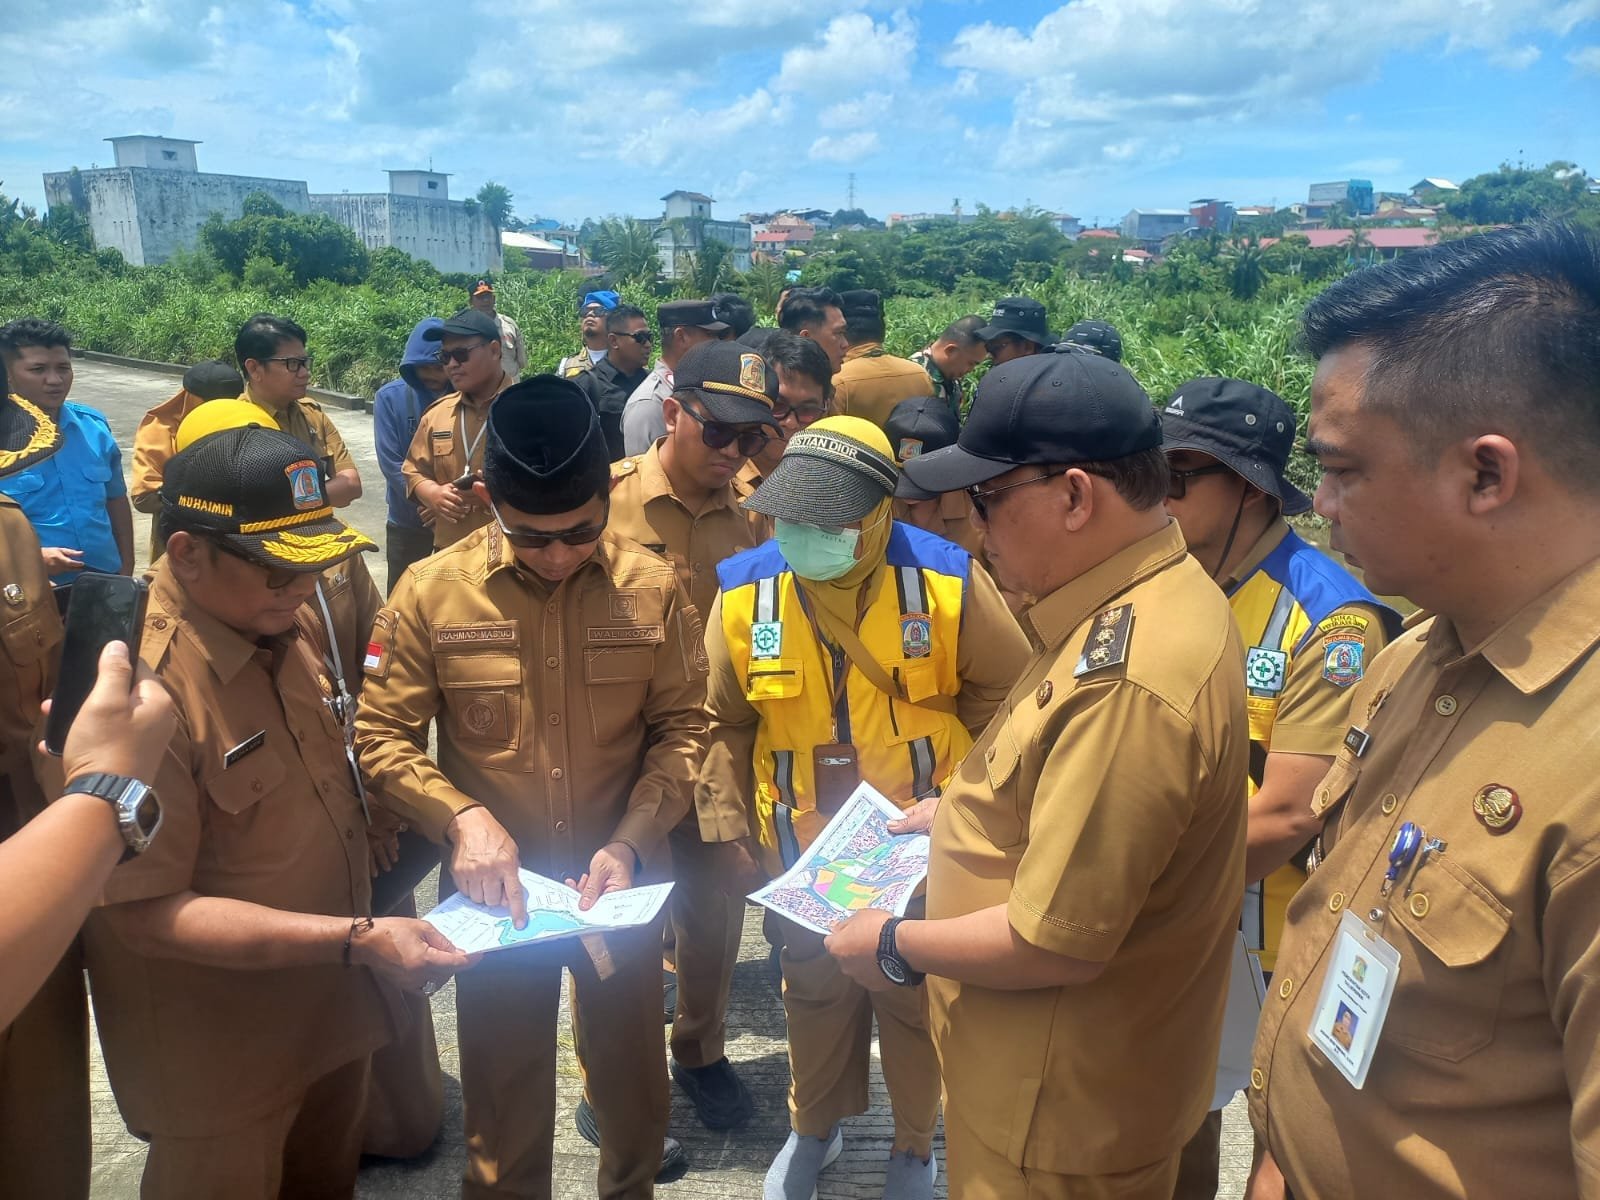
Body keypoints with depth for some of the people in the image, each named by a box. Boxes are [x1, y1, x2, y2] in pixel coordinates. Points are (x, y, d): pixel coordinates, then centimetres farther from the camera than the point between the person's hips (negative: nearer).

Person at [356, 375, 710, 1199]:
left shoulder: (652, 588, -9)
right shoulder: (431, 592, -12)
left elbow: (682, 726, -3)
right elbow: (383, 735, -6)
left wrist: (631, 842, -16)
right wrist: (462, 815, -22)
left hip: (619, 881, 1)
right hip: (495, 888, -1)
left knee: (632, 1083, 20)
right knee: (502, 1098, 17)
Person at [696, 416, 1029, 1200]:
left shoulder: (947, 582, -19)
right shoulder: (744, 592, -13)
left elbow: (1004, 693, -6)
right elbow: (724, 723, -2)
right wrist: (728, 826, -3)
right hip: (801, 844, 2)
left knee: (915, 993, 17)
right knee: (815, 990, 22)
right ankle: (814, 1128, 49)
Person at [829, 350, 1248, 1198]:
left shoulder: (1126, 676, -34)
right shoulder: (1148, 598, -1)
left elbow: (1056, 943, -30)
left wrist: (894, 947, -16)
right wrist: (968, 813, 10)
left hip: (1062, 1113, -9)